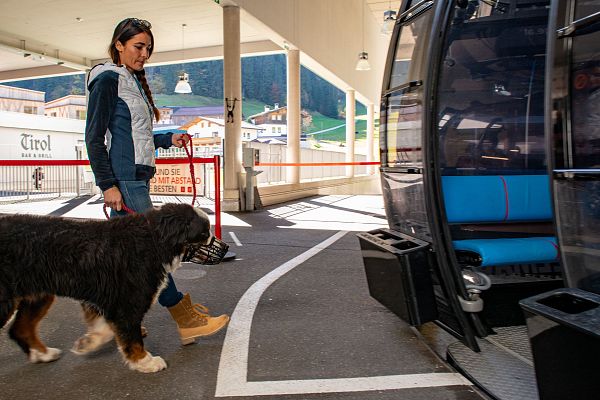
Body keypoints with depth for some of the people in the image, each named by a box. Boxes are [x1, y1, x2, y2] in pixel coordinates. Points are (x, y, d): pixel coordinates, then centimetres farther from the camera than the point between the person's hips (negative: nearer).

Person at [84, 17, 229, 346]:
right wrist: (108, 184, -19)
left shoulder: (133, 82, 21)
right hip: (123, 179, -9)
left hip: (136, 177, 10)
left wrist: (168, 139, 10)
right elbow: (94, 137, -12)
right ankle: (186, 320, -2)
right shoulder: (108, 79, -6)